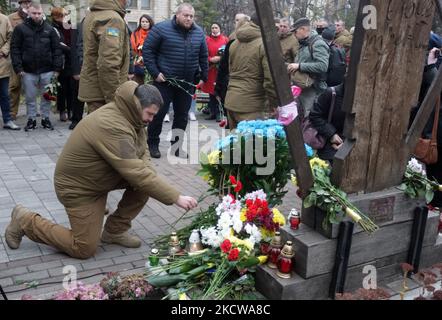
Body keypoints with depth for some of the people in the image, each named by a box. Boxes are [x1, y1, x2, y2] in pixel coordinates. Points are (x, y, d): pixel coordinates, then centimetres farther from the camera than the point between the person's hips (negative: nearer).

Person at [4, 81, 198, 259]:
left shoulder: (131, 117, -5)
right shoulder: (113, 127, -34)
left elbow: (142, 154, 0)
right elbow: (136, 173, -37)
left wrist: (149, 176, -22)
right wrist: (176, 198, -33)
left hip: (100, 177, 9)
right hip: (77, 186, -9)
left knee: (146, 182, -8)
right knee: (84, 249, -2)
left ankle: (115, 231, 8)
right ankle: (25, 221, 13)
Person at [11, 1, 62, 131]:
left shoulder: (50, 29, 4)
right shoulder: (20, 29, 1)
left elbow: (57, 49, 3)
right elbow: (15, 49, -1)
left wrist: (57, 68, -3)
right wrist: (18, 67, -8)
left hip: (47, 71, 1)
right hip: (28, 71, 0)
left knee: (47, 97, 9)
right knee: (30, 97, 8)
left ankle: (45, 118, 22)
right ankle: (31, 119, 20)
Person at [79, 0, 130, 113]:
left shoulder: (92, 15, 16)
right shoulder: (113, 19, -17)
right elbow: (108, 65, -27)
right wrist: (114, 100, -23)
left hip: (92, 89, 10)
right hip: (103, 92, -10)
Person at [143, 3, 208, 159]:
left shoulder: (199, 33, 7)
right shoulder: (161, 28, -7)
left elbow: (203, 56, 16)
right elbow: (147, 50, -6)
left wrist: (203, 76, 12)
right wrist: (155, 73, -11)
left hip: (188, 83, 4)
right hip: (164, 80, -4)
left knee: (182, 115, 8)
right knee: (159, 113, 1)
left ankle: (176, 145, 21)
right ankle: (153, 144, 17)